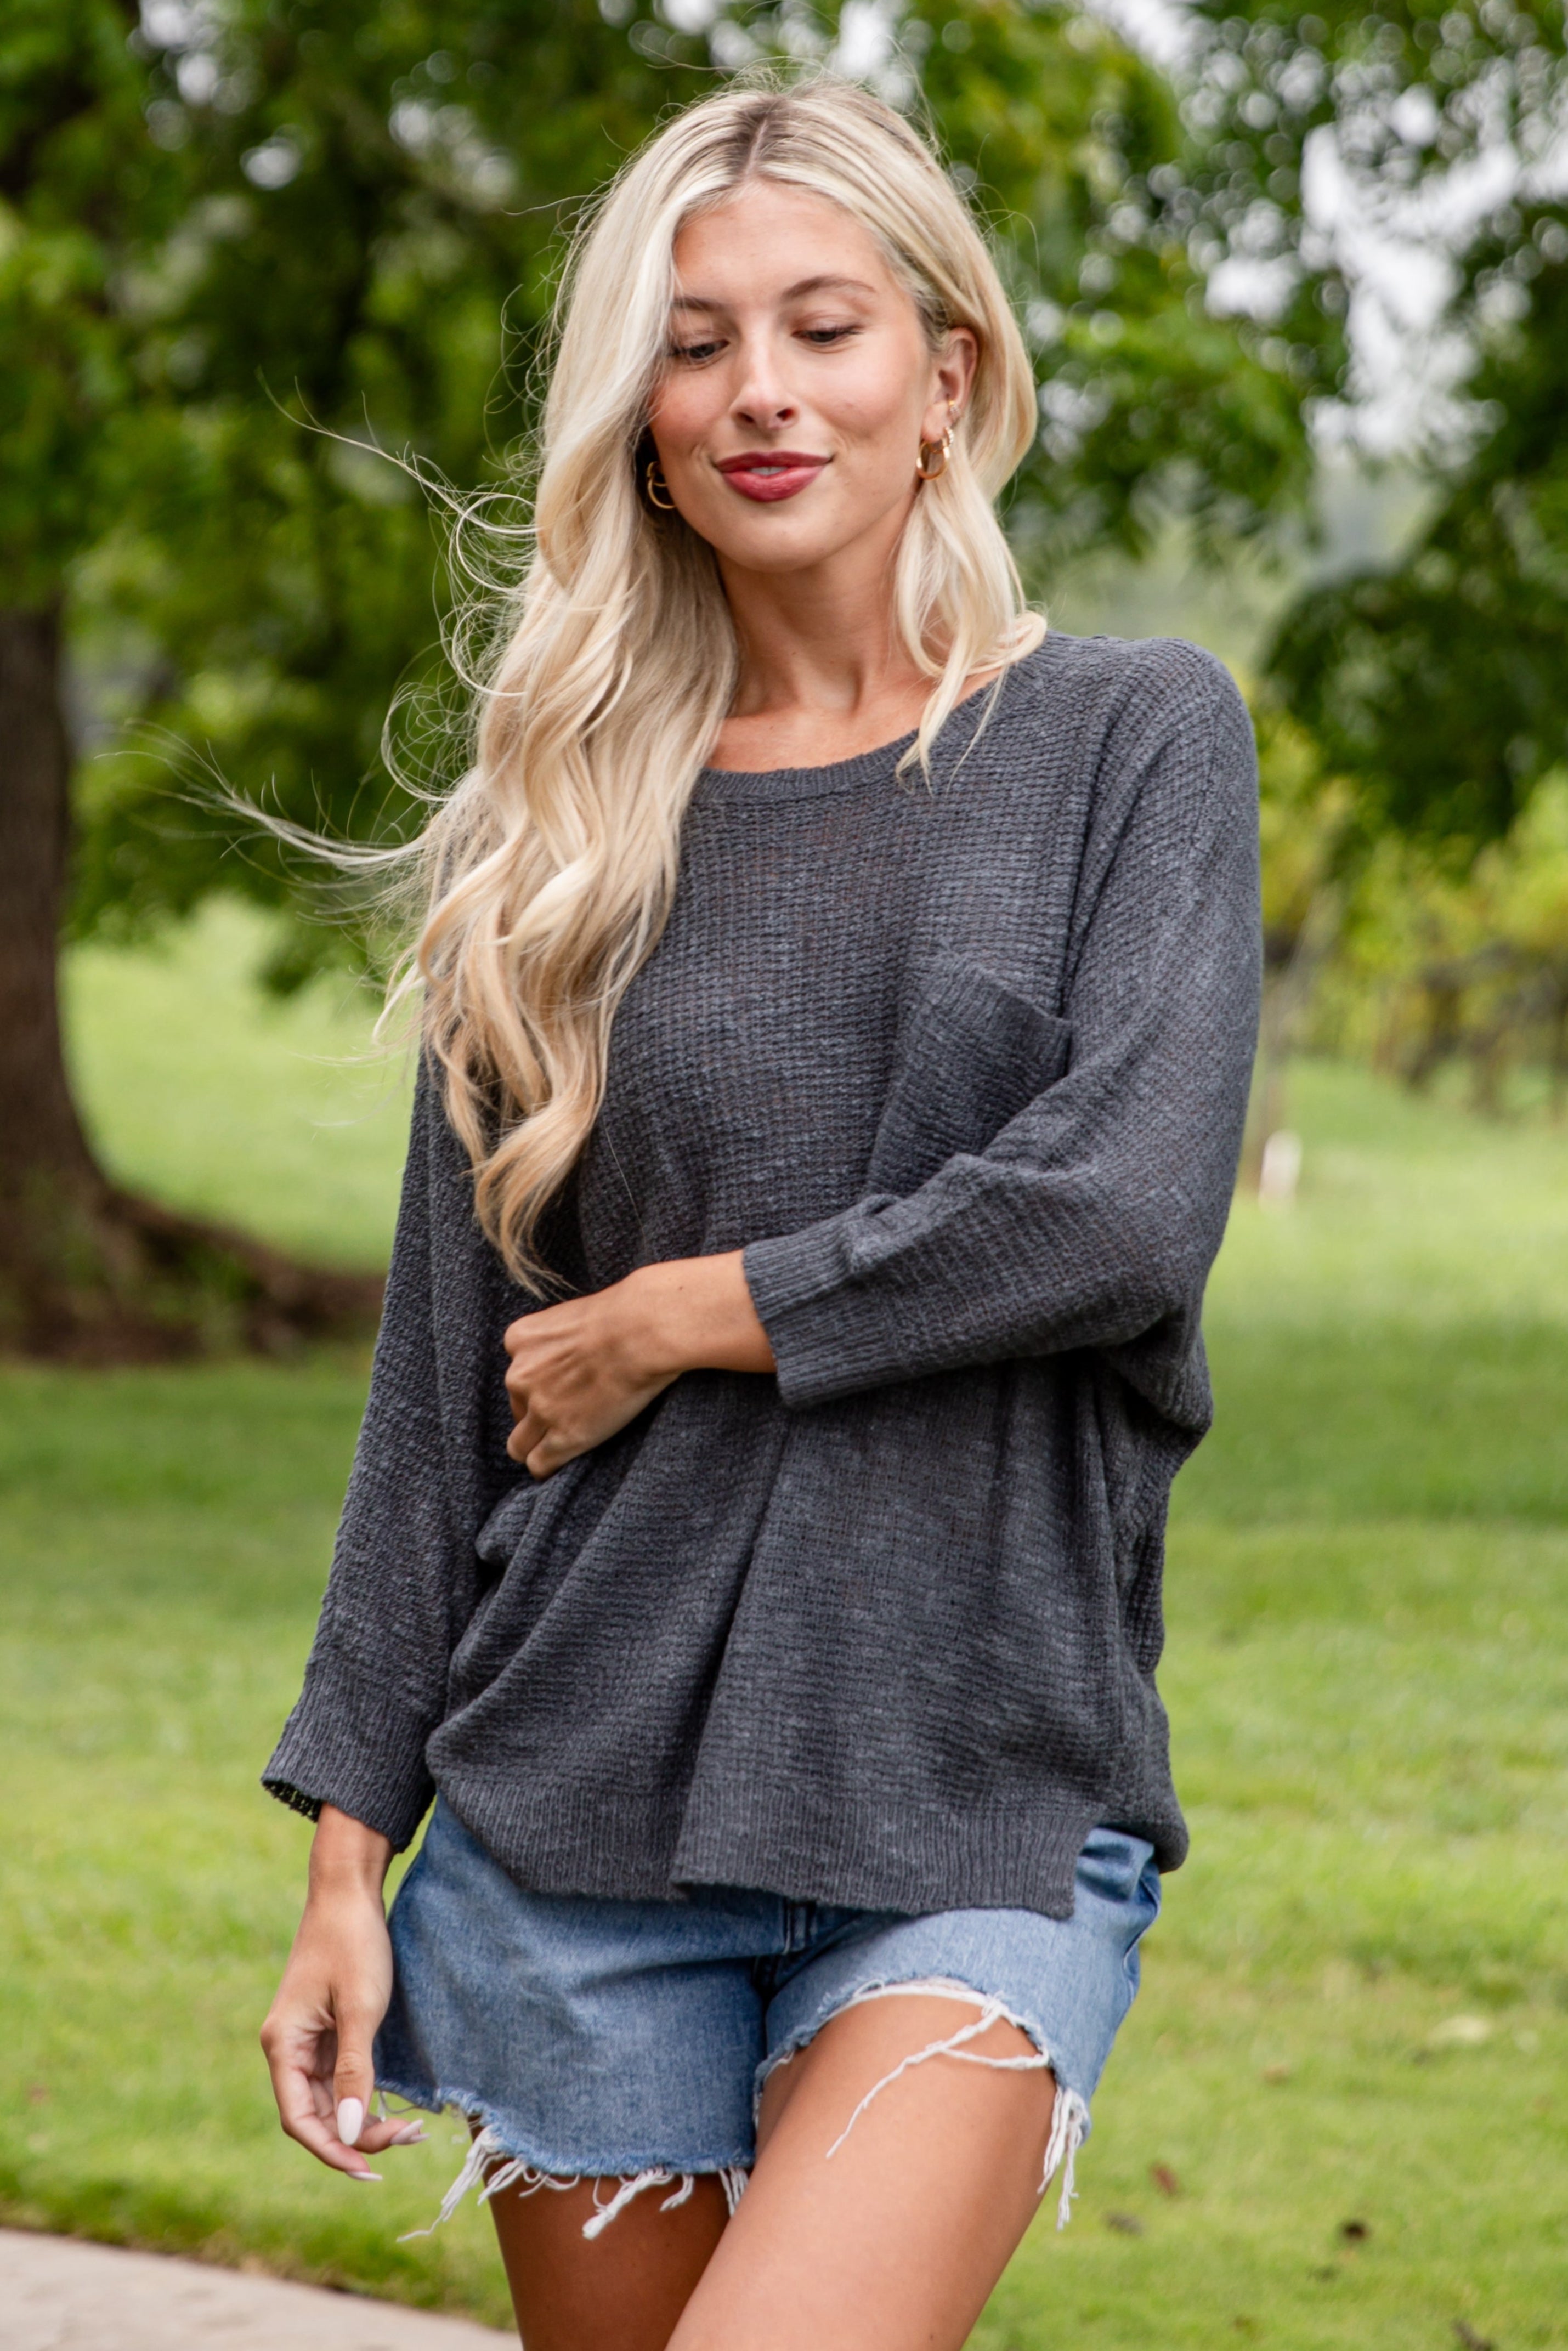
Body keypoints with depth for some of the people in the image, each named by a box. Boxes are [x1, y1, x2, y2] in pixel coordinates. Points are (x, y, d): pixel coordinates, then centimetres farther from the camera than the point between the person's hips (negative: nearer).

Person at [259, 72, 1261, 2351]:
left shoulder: (1136, 739, 3)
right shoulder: (565, 827, 9)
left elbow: (1128, 1210, -12)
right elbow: (447, 1374, 9)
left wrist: (681, 1317, -5)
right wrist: (348, 1849, 6)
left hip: (983, 1814, -3)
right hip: (582, 1815, 3)